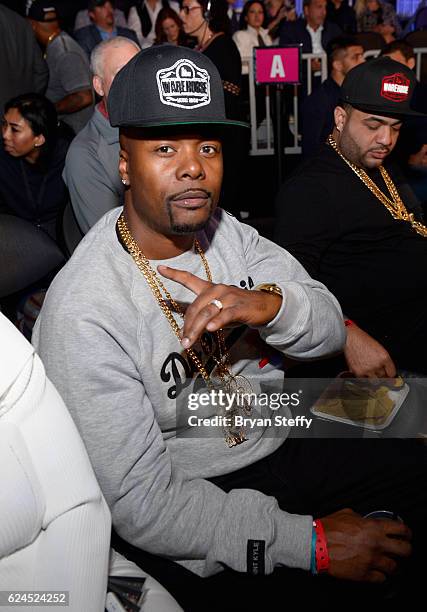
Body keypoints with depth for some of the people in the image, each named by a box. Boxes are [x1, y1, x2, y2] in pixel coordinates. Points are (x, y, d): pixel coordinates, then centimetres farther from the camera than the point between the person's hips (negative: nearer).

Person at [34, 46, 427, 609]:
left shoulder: (227, 232, -2)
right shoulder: (82, 313, -23)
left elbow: (329, 329, -5)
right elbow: (142, 504, -22)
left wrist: (269, 304, -30)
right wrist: (311, 542, -22)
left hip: (279, 449, 7)